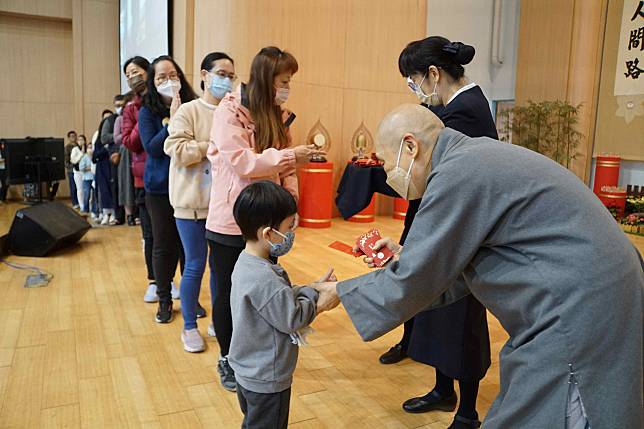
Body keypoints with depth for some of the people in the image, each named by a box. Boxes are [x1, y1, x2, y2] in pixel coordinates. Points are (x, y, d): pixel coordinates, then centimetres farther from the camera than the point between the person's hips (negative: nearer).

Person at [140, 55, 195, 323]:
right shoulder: (147, 112, -2)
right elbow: (152, 148, -14)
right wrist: (171, 121, -20)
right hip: (160, 188, -1)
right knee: (164, 245, 8)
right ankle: (164, 300, 23)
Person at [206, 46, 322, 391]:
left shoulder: (278, 114, 9)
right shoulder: (229, 111, -11)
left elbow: (283, 166, 11)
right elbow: (240, 162, -21)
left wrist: (291, 197, -3)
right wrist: (290, 155, -22)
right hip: (231, 221, -5)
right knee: (228, 292, 9)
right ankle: (226, 360, 29)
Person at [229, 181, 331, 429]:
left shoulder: (246, 262, -2)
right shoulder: (265, 279, -33)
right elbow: (293, 319, -24)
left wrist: (309, 290, -4)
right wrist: (312, 293, -10)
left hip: (247, 370, 9)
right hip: (267, 379, -9)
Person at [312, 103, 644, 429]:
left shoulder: (457, 175, -20)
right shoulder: (475, 156, 10)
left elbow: (412, 283, -13)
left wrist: (341, 292, 0)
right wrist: (406, 256, 13)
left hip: (579, 312, -10)